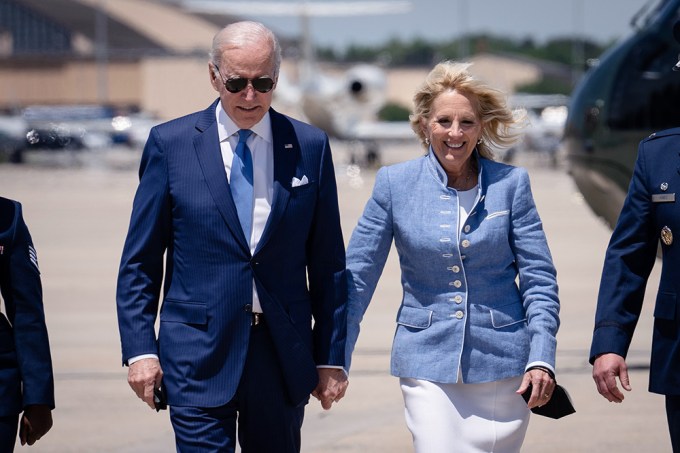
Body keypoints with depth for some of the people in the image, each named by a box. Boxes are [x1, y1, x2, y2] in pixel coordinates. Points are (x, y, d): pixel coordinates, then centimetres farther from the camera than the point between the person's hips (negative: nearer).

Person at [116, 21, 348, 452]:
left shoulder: (310, 146, 4)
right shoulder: (170, 143, 1)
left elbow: (328, 265, 7)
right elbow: (140, 262, 3)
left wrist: (332, 357, 4)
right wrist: (140, 348, -6)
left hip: (283, 352, 2)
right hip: (199, 352, -2)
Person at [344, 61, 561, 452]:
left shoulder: (511, 183, 1)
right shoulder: (394, 183, 0)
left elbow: (539, 279, 2)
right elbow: (357, 277, 4)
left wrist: (542, 358, -7)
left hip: (501, 361, 1)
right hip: (427, 362, -1)